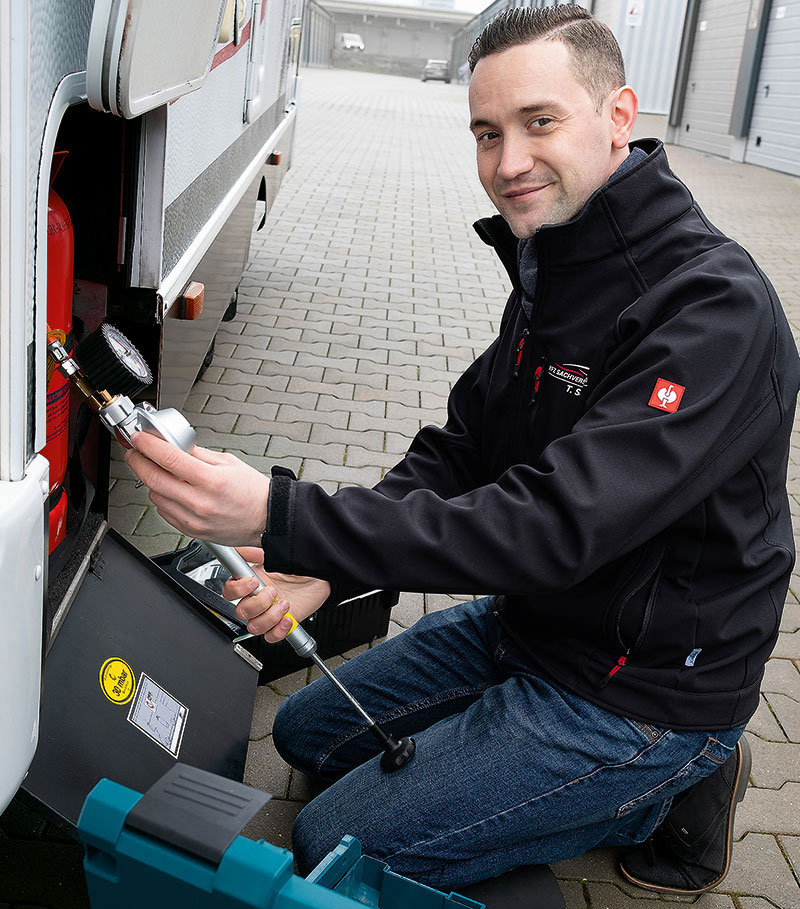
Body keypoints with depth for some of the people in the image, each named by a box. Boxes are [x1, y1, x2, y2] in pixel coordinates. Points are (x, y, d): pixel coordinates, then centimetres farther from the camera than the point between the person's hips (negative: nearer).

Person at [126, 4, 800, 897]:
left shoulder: (715, 309, -27)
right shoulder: (552, 269, 2)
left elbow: (555, 526, -34)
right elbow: (459, 448, 4)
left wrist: (282, 519, -38)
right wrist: (324, 563, -12)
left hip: (640, 686, -9)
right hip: (525, 622, 9)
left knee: (333, 847, -7)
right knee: (309, 729, 19)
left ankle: (663, 792, 4)